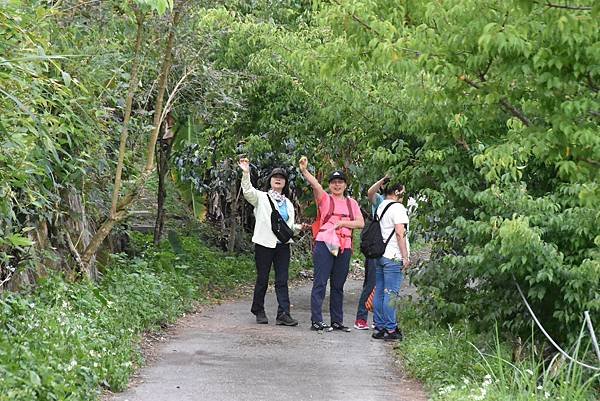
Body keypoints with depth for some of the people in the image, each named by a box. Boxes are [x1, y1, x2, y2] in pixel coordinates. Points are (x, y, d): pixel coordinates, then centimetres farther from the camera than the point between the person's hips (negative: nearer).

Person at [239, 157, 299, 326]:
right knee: (262, 279, 2)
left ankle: (283, 314, -6)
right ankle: (259, 311, 15)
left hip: (282, 245, 4)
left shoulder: (288, 204, 19)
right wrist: (246, 173, -33)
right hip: (264, 243, -4)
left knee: (282, 281, -2)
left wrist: (299, 227, 3)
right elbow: (248, 191, -17)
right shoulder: (261, 197, 3)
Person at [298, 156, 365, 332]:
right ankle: (316, 321, -8)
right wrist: (304, 171, -32)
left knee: (338, 285, 11)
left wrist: (342, 223, -8)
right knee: (320, 283, -7)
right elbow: (315, 185, -15)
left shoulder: (351, 203, 15)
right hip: (324, 244, -4)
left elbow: (361, 223, 6)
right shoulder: (325, 199, 4)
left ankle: (337, 321, 17)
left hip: (344, 247, 4)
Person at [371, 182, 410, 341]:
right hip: (393, 257, -8)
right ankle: (390, 329, -4)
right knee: (391, 294, -6)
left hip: (379, 256, 8)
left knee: (379, 292, 9)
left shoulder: (380, 207, 14)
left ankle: (379, 327, 13)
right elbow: (400, 233, -16)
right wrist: (405, 256, -13)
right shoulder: (397, 208, -11)